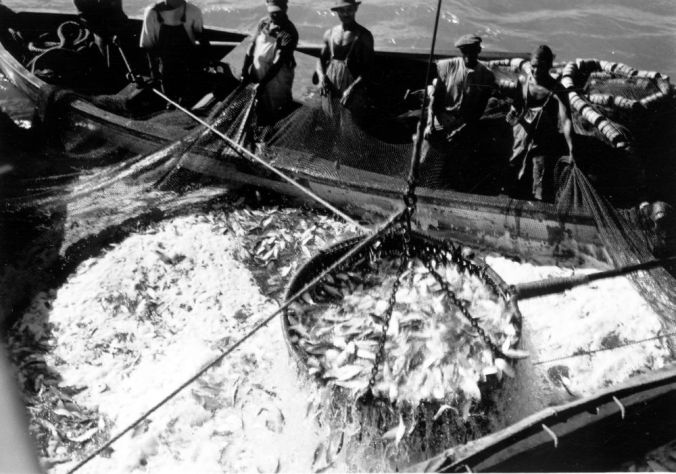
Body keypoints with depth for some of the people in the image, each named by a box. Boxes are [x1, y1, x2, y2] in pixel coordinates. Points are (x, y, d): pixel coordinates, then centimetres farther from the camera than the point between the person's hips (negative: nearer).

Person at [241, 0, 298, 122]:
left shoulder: (289, 33, -16)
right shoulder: (263, 23, 1)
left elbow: (278, 62, -20)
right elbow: (252, 47, 7)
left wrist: (262, 83, -21)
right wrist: (244, 71, 2)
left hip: (276, 79, -5)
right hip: (256, 75, 5)